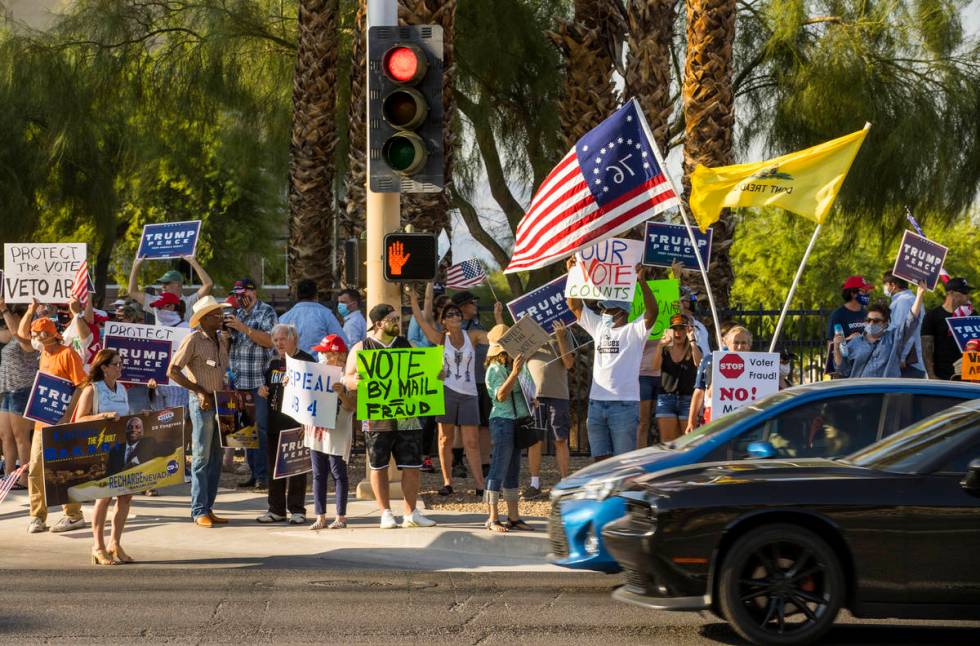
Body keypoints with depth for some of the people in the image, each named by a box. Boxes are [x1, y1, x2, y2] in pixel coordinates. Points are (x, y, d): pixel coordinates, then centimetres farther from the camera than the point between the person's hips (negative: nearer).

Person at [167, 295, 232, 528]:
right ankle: (199, 511, -1)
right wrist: (201, 391, -17)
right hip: (202, 403, -7)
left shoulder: (222, 339, 11)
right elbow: (173, 371, -15)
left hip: (219, 402, 7)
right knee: (201, 458, -4)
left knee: (216, 459, 9)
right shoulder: (193, 340, -10)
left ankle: (208, 508, 15)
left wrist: (226, 389, 7)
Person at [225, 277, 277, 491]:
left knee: (262, 428, -8)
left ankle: (263, 475, -8)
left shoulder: (266, 312, -1)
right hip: (239, 382, 7)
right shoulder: (236, 314, 18)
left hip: (260, 381, -6)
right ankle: (253, 473, 11)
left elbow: (269, 340, -15)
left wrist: (242, 327, -19)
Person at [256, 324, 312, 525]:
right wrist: (262, 390, 4)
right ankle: (276, 509, 14)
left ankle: (297, 510, 3)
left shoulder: (305, 361, -3)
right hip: (275, 421, 6)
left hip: (296, 420, -6)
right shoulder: (273, 363, 16)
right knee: (274, 465, 8)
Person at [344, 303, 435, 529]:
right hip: (377, 417, -3)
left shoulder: (406, 345, 13)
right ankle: (386, 513, 11)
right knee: (379, 466, 2)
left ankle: (411, 513, 8)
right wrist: (355, 381, -24)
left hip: (407, 415, 3)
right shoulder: (361, 349, 3)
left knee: (411, 465, 0)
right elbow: (348, 378, 0)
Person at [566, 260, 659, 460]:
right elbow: (574, 305, 15)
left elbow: (652, 311, -19)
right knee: (600, 459, 8)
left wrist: (642, 281, -30)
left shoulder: (634, 331, -3)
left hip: (624, 404, -6)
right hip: (596, 402, 6)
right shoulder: (598, 327, 14)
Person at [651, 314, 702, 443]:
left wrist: (692, 341, -13)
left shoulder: (693, 350, 8)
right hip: (666, 397, 1)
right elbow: (655, 367, -6)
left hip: (687, 398, -1)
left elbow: (698, 363, -13)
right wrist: (661, 345, -16)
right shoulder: (665, 350, 12)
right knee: (667, 441, -5)